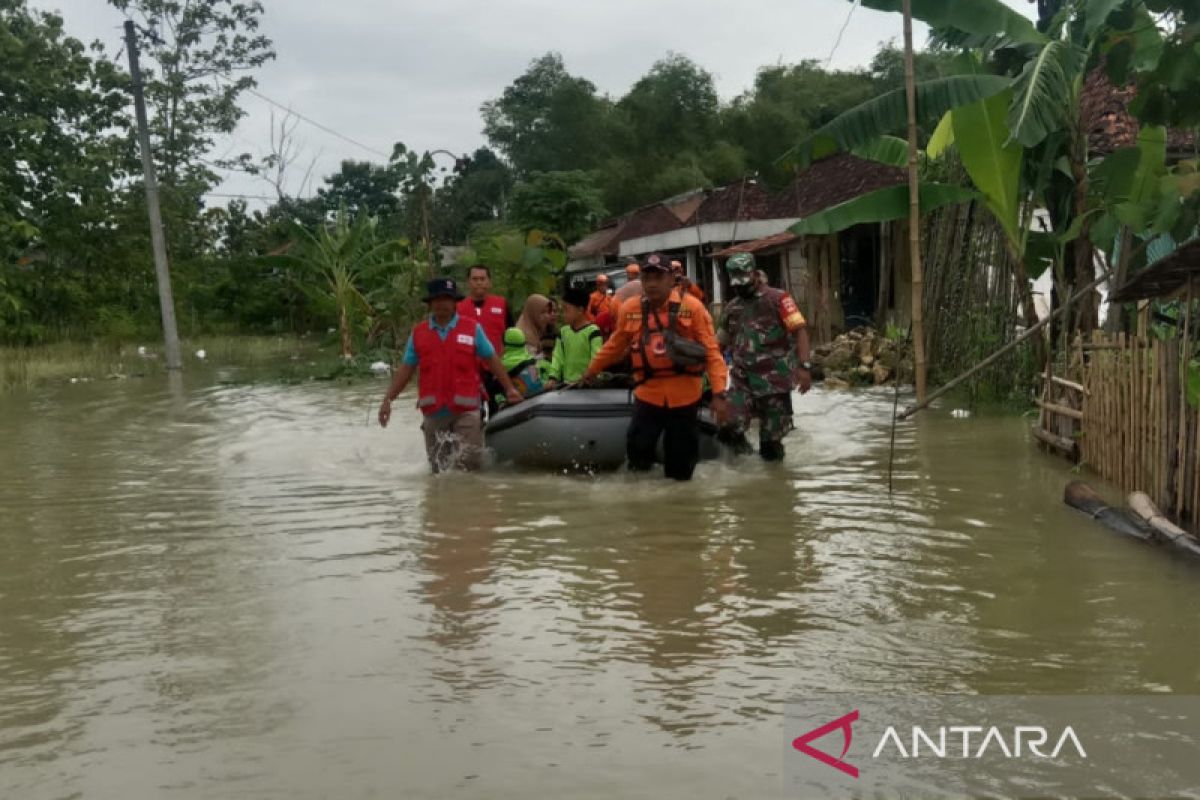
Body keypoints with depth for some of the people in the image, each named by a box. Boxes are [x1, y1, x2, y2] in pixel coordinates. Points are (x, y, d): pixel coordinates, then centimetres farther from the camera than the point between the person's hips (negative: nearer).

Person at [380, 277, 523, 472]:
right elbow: (406, 369, 11)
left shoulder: (472, 328, 3)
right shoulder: (418, 333, 9)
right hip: (433, 412, 2)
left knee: (471, 464, -9)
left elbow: (492, 360, 8)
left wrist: (509, 388, 3)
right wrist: (387, 400, 4)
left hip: (466, 410, -2)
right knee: (437, 468, 8)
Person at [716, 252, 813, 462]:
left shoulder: (777, 298, -2)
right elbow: (719, 341, 20)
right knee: (729, 429, -13)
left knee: (772, 437, 3)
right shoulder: (732, 308, 14)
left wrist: (804, 366, -21)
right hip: (742, 381, 4)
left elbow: (800, 330, -9)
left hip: (774, 379, -4)